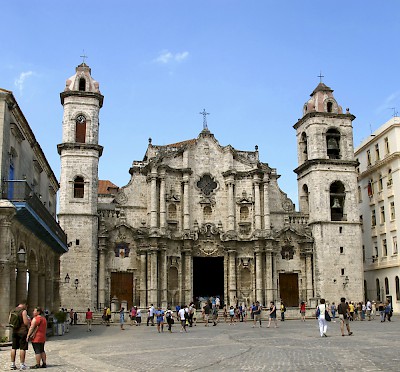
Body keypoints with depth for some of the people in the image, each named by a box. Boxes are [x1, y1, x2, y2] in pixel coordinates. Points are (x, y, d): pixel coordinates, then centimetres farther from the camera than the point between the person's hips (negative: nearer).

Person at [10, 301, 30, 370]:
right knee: (22, 348, -3)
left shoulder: (12, 311, 10)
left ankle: (12, 364, 12)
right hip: (23, 332, -6)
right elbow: (26, 322, -15)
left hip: (14, 331, 6)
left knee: (14, 348, 10)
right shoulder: (23, 311, -10)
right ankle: (22, 364, -3)